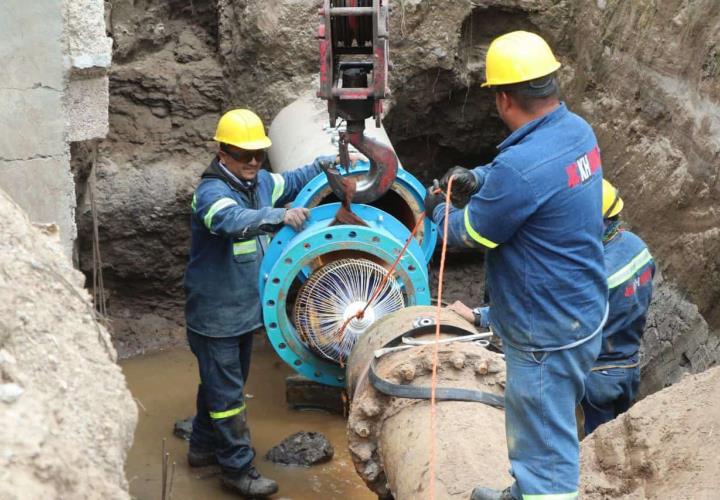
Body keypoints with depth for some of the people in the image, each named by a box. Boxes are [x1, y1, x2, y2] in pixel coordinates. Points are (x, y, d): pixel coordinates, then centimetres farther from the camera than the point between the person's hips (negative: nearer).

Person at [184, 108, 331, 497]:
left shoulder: (259, 182, 3)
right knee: (226, 392, 1)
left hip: (245, 308, 9)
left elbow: (293, 182, 22)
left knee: (220, 382, 21)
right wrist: (280, 215, -56)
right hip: (215, 314, -9)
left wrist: (324, 165, 7)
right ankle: (237, 469, 11)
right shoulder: (211, 192, -23)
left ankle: (203, 447, 38)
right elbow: (234, 221, -44)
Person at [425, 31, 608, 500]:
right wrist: (477, 179, 4)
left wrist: (439, 210, 6)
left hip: (550, 331, -10)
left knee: (547, 443, 5)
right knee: (541, 425, 29)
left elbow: (470, 233, -14)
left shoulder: (521, 165, -31)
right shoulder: (578, 129, -2)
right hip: (581, 311, 10)